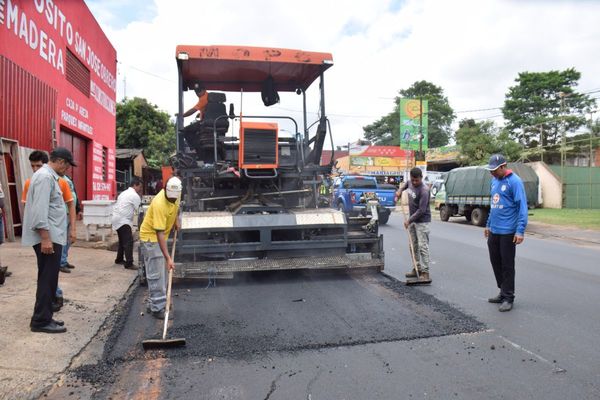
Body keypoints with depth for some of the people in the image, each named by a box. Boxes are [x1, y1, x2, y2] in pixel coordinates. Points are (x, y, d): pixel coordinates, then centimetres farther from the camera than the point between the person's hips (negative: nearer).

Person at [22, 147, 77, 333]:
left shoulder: (48, 176, 17)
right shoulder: (45, 177, -16)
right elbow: (40, 210, -23)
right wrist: (45, 238, -25)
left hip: (51, 236, 10)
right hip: (48, 237, -10)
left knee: (48, 279, 14)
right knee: (47, 280, -4)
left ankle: (43, 318, 21)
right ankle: (41, 321, 3)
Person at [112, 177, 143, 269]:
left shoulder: (125, 193, 20)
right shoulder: (134, 195, -10)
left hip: (117, 219, 11)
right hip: (123, 220, -11)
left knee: (123, 240, 22)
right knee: (129, 241, -13)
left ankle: (119, 259, 34)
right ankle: (129, 263, -16)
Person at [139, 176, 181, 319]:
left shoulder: (174, 196, -11)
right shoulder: (159, 204, -34)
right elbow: (159, 233, -36)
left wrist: (175, 220, 6)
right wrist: (168, 258, -38)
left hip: (160, 236, 9)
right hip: (150, 237, -9)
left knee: (160, 273, 14)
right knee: (156, 274, -8)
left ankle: (155, 304, 24)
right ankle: (157, 308, -1)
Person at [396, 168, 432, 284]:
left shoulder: (423, 190, -23)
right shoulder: (411, 183, 2)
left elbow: (421, 210, -24)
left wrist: (409, 220, -20)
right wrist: (400, 189, 12)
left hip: (422, 221, -8)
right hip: (412, 220, 8)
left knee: (423, 246, -12)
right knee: (414, 246, 13)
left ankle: (425, 273, -12)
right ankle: (417, 268, 23)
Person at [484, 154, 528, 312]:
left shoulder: (514, 181, -13)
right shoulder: (494, 181, 11)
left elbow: (522, 206, -17)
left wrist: (520, 230, -22)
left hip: (507, 232, -8)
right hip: (493, 231, 8)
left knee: (507, 265, 1)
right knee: (495, 262, 15)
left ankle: (508, 298, 13)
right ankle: (503, 292, 30)